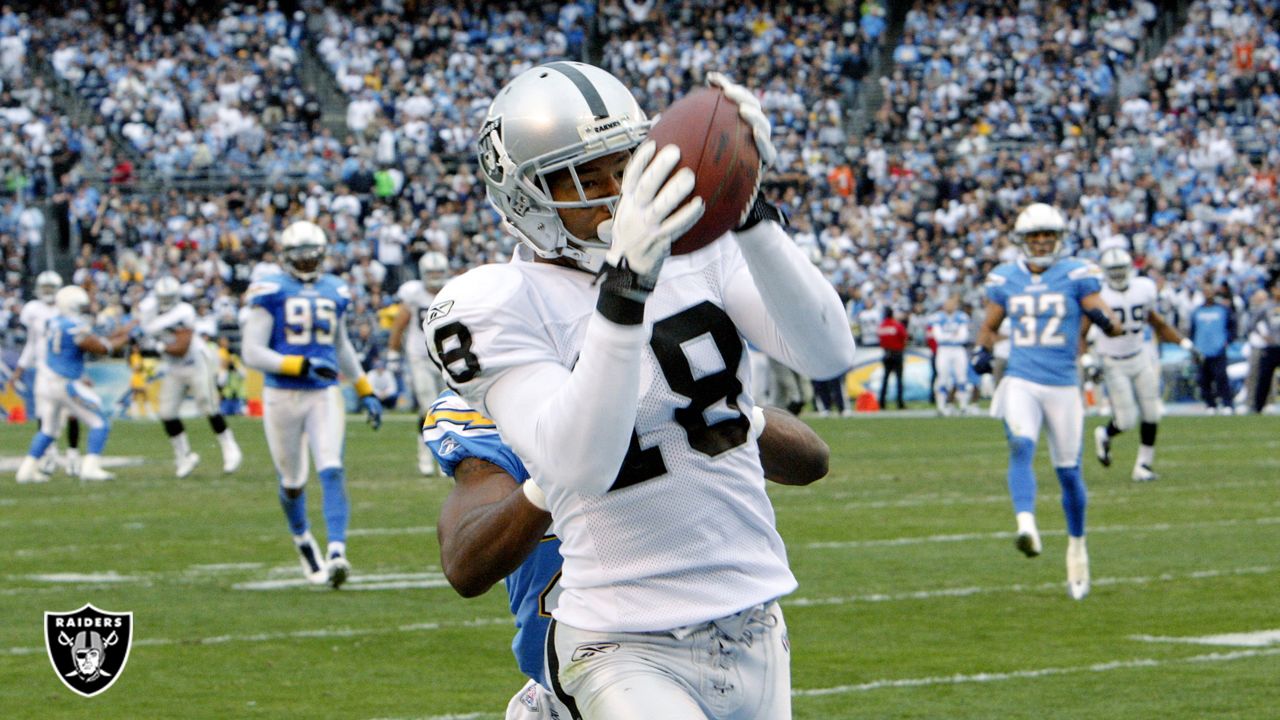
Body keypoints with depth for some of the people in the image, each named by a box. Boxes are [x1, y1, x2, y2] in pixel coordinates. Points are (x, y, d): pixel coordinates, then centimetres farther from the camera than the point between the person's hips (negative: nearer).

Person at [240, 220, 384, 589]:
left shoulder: (334, 292, 10)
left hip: (325, 396, 2)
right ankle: (302, 540, 38)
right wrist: (301, 366, -20)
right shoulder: (271, 293, -6)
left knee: (332, 471, -16)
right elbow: (252, 352, -11)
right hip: (283, 396, -2)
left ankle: (337, 554, -24)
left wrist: (365, 391, 22)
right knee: (292, 481, 10)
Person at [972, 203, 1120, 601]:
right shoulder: (1005, 279, 8)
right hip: (1020, 383, 1)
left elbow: (1111, 324, -5)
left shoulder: (1076, 275, 0)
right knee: (1021, 447, -27)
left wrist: (1104, 320, -29)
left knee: (1068, 471, 6)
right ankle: (1026, 524, -43)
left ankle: (1077, 547, 25)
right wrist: (982, 350, 1)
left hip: (1063, 385, -1)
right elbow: (989, 325, 22)